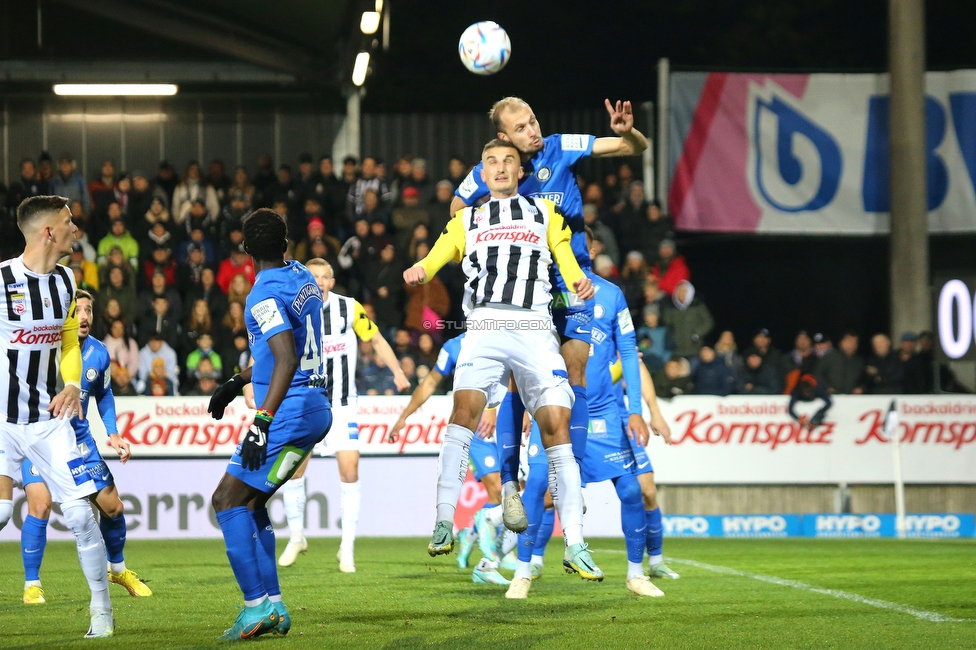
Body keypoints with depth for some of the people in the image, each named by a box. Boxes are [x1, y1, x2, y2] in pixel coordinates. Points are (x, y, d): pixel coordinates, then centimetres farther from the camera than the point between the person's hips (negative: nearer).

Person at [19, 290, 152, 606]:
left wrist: (113, 434, 4)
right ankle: (31, 584, -8)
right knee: (40, 504, -23)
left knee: (112, 507, 6)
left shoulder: (99, 353, -4)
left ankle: (117, 568, 34)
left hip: (79, 438, 4)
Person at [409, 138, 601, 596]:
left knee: (555, 425, -8)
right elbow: (441, 251, 7)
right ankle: (444, 524, -27)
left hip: (534, 330, 0)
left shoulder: (545, 212, 24)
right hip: (485, 327, 0)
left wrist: (579, 282, -14)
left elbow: (565, 255, 9)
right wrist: (420, 270, -17)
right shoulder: (468, 219, 25)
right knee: (465, 408, -24)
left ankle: (575, 544, -4)